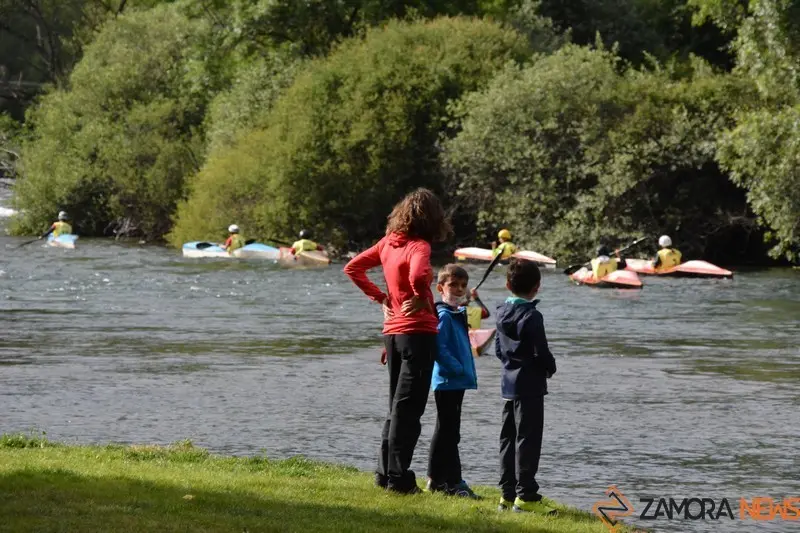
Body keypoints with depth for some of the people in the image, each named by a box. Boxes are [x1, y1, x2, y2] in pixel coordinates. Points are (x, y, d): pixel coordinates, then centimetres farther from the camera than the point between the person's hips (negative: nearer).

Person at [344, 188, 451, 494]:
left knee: (397, 406, 16)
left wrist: (380, 297, 12)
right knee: (408, 408, -3)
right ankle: (398, 478, -3)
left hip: (392, 331, 7)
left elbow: (353, 268, 15)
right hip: (418, 332, -7)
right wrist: (422, 299, -15)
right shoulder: (419, 246, -13)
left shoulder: (389, 243, 8)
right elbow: (418, 275, -34)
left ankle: (385, 473, 18)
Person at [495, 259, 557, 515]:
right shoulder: (532, 317, -17)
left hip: (509, 382, 8)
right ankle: (525, 495, -6)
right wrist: (550, 368, 1)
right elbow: (541, 352, -17)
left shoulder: (502, 313, 7)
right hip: (530, 385, -8)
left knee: (508, 438, 12)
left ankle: (508, 493, 15)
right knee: (528, 439, -6)